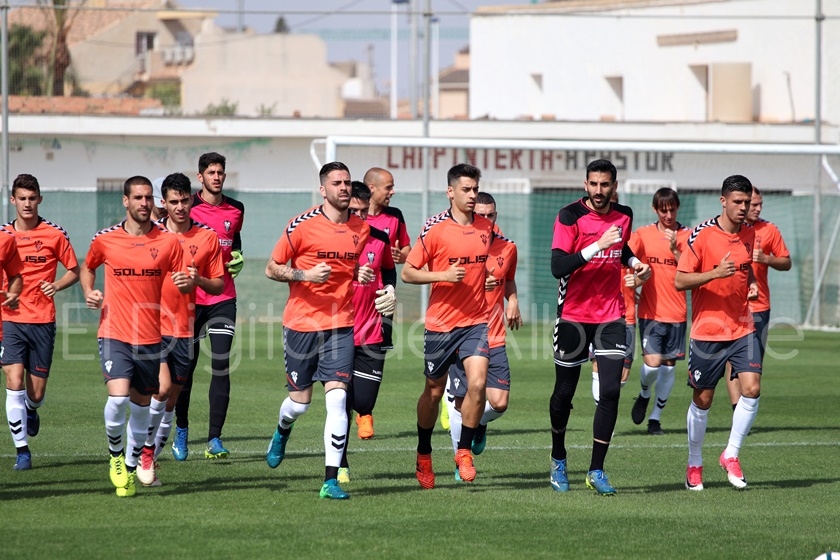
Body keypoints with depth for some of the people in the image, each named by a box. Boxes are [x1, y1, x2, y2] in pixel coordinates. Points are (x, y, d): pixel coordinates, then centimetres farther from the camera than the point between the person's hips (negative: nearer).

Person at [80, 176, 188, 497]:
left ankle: (131, 469, 29)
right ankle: (115, 455, 6)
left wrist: (186, 283, -15)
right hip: (114, 334, -2)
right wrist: (88, 292, 1)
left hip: (150, 336, 2)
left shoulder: (168, 242, 0)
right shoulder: (104, 240, 0)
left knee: (141, 405, 11)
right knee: (118, 397, -20)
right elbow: (87, 267, 19)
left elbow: (181, 282, 9)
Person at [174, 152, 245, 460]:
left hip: (223, 297, 2)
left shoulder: (236, 210, 7)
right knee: (186, 365, 6)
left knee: (221, 366, -8)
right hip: (190, 296, -2)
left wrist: (237, 257, 7)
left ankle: (214, 440, -7)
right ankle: (181, 429, 27)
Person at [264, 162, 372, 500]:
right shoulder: (302, 225, -7)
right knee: (300, 401, 7)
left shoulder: (362, 228, 6)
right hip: (301, 323, -2)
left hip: (340, 325, 2)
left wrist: (364, 276, -1)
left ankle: (331, 480, -12)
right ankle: (282, 432, 45)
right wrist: (304, 275, -18)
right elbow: (271, 269, -2)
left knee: (337, 397, -13)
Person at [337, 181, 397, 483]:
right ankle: (341, 466, 12)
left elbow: (389, 270, 23)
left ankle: (364, 413, 34)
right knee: (341, 404, -2)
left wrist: (390, 291, 4)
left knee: (364, 401, -5)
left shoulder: (379, 239, 4)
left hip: (371, 333, 2)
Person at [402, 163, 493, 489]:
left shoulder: (486, 227, 6)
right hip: (440, 323, -2)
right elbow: (407, 273, -7)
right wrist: (444, 275, -19)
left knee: (477, 383, -17)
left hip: (476, 321, 2)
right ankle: (424, 455, 31)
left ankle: (464, 452, -2)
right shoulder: (435, 229, -8)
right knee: (434, 392, 9)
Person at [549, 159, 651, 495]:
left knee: (610, 390, -10)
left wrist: (635, 262, 4)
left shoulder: (624, 215, 4)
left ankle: (596, 471, -4)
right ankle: (558, 459, 32)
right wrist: (598, 246, -29)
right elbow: (557, 267, -22)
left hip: (611, 314, 3)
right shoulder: (570, 216, -12)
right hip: (573, 314, -3)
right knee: (564, 392, 7)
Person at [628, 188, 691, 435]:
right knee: (653, 363, -13)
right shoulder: (643, 234, 2)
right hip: (650, 311, -1)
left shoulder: (687, 236, 2)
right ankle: (644, 394, 20)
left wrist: (675, 250, -17)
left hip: (677, 313, 1)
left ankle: (655, 418, 17)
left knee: (669, 365, 4)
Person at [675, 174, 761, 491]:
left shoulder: (749, 234, 6)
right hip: (707, 330, -4)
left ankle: (731, 456, 6)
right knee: (703, 399, 4)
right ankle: (694, 465, 22)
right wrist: (715, 273, -25)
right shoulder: (702, 235, -11)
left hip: (742, 328, 4)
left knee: (752, 388, -12)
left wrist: (752, 284, 6)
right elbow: (679, 281, -13)